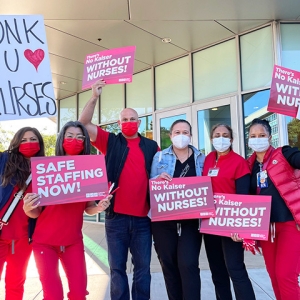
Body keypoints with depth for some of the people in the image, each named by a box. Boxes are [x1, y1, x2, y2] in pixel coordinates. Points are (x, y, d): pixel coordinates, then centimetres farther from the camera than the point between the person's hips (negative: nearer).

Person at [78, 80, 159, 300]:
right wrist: (95, 97, -14)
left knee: (143, 267, 11)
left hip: (142, 217, 1)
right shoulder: (110, 142, 4)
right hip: (116, 216, -1)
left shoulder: (151, 147, 8)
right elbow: (84, 124, -4)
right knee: (117, 267, 11)